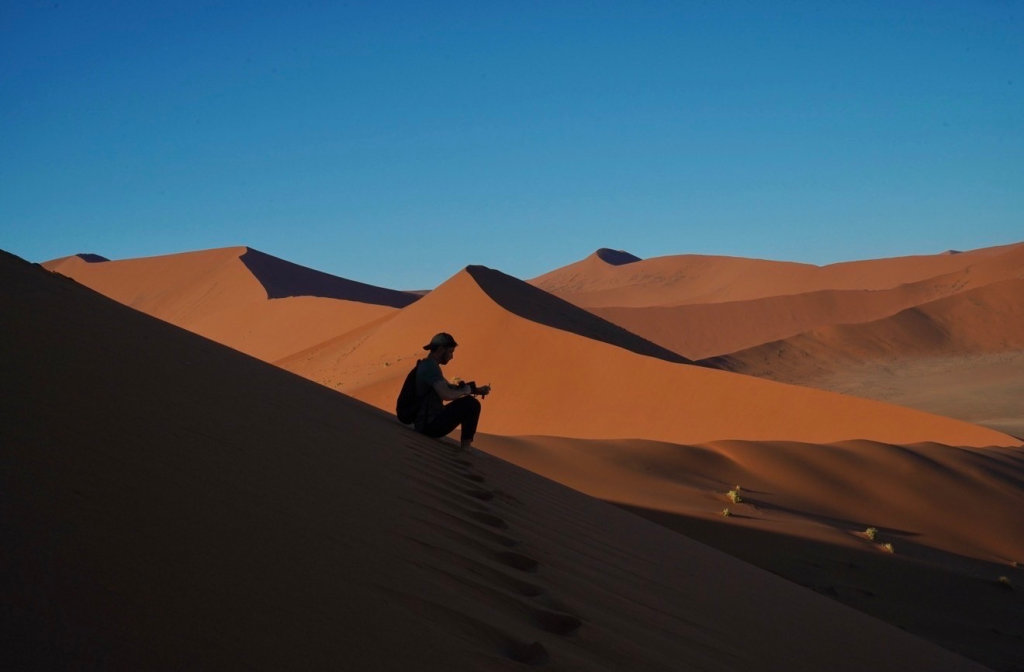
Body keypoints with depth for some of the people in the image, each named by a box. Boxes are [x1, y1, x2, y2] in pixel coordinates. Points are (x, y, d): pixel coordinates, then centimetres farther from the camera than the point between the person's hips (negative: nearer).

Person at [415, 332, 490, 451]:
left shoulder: (426, 364, 13)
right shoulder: (431, 366, -19)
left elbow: (449, 387, 23)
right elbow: (447, 395, -31)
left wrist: (476, 390, 11)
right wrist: (468, 389, -11)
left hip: (425, 423, 11)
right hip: (429, 425, -11)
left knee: (467, 405, 23)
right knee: (472, 404, -12)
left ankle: (466, 446, 23)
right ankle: (466, 448, -4)